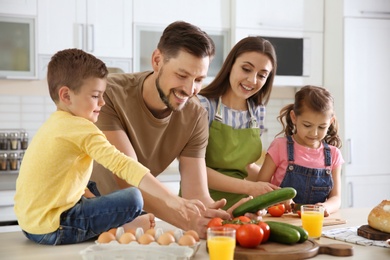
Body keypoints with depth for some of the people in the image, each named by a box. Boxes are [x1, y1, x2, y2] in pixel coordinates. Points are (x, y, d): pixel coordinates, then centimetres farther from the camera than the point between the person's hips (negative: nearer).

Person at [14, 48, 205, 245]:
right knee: (132, 199, -12)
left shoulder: (54, 124, 11)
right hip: (52, 228, -10)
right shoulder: (81, 128, -19)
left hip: (29, 221, 10)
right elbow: (122, 165, -28)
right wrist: (169, 198, -32)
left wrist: (92, 199, 9)